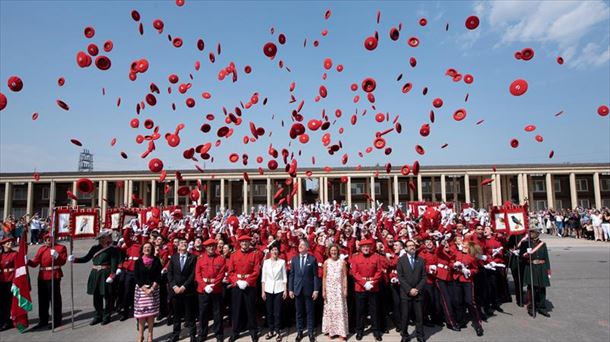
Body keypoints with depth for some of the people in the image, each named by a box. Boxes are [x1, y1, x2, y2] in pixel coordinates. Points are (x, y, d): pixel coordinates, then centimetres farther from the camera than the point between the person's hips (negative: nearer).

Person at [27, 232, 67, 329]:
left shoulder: (61, 247, -2)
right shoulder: (41, 249, 15)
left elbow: (63, 261, -11)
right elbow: (35, 262, 8)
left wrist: (57, 256, -28)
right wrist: (27, 261, -10)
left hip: (54, 276, -6)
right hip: (42, 277, 6)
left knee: (55, 298, 0)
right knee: (42, 299, 13)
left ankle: (57, 321, 10)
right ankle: (43, 321, 25)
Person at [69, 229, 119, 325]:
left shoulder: (112, 249, -6)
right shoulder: (95, 248, 11)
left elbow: (114, 263, -13)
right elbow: (86, 258, 13)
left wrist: (111, 276, -22)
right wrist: (75, 259, -2)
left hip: (105, 275, -5)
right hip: (95, 274, 6)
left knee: (107, 296, 3)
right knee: (96, 296, 11)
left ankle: (106, 316, 17)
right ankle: (98, 316, 25)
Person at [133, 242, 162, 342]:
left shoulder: (156, 261, 1)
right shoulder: (138, 261, 1)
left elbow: (158, 276, -1)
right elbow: (136, 277, -3)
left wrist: (151, 288, -11)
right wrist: (144, 288, -11)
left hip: (153, 289, 0)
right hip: (141, 289, 0)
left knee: (151, 312, 1)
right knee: (141, 312, -1)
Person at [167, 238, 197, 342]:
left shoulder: (192, 257, -2)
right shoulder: (173, 257, 7)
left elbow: (193, 274, -7)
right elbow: (169, 273, 3)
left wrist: (184, 286, -13)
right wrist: (174, 286, -8)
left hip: (188, 290, -2)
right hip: (175, 289, 2)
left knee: (189, 313, 4)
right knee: (176, 313, 12)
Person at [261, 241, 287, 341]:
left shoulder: (282, 262, -2)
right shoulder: (266, 262, 1)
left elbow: (284, 277, 1)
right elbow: (263, 278, 3)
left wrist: (285, 290, -3)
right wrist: (263, 291, 0)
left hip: (279, 289, -1)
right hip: (268, 289, 2)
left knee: (278, 312, 2)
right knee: (269, 311, 8)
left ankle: (278, 331, 15)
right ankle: (271, 330, 22)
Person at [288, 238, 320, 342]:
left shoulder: (312, 259, -4)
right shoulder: (294, 258, 4)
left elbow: (315, 275, -4)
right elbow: (291, 275, 5)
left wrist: (316, 290, -8)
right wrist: (290, 289, 0)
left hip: (309, 289, -2)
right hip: (297, 289, 2)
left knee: (309, 312, 7)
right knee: (299, 312, 11)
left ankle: (311, 332, 21)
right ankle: (299, 332, 23)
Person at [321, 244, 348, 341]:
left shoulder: (342, 262, -1)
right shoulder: (326, 262, 0)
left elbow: (345, 276, 1)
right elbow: (324, 277, 3)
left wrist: (345, 289, -4)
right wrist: (323, 290, -1)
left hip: (339, 288, -1)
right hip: (329, 288, 1)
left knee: (340, 309, 1)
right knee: (330, 309, 6)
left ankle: (341, 332, 9)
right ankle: (331, 330, 17)